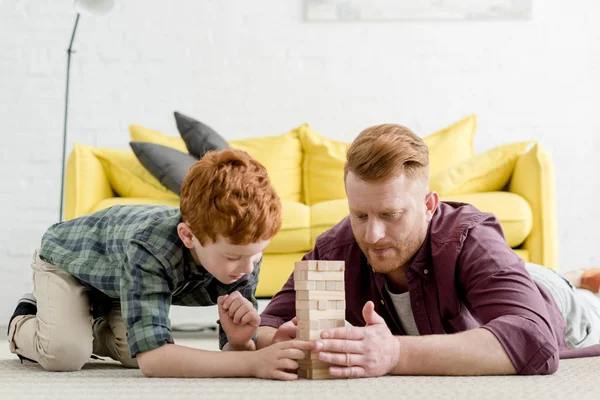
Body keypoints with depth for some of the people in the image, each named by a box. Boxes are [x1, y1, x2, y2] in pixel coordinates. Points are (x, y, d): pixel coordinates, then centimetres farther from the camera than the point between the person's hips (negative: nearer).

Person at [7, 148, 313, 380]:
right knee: (65, 353, -25)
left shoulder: (244, 248, -30)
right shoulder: (150, 249, -48)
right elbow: (151, 359, -56)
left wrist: (240, 343, -50)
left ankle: (92, 329, 19)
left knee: (132, 351, -14)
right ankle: (23, 325, 10)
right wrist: (252, 363, -64)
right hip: (68, 254, -5)